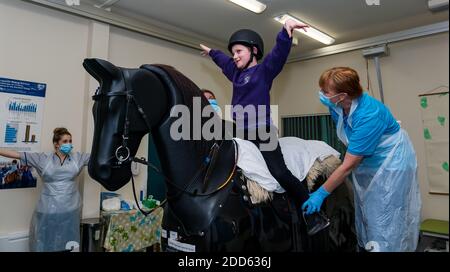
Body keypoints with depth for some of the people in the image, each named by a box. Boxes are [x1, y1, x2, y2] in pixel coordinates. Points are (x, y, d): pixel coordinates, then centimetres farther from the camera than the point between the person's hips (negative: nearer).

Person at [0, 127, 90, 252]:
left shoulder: (78, 157, 1)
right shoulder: (43, 158, -2)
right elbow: (17, 154, -4)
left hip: (70, 209, 1)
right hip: (48, 209, -1)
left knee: (68, 243, 14)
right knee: (45, 242, 11)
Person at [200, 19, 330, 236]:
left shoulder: (264, 70, 0)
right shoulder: (236, 72, 19)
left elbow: (280, 52, -17)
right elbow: (223, 61, 38)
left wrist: (286, 31, -35)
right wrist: (211, 52, 55)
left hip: (262, 133, -8)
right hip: (241, 134, 8)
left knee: (280, 174, -17)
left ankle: (313, 216, -5)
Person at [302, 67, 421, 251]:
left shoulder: (368, 115, -33)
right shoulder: (337, 106, -11)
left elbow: (348, 165, -30)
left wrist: (321, 193, -25)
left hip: (391, 165, -7)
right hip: (366, 164, 7)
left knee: (385, 224, -1)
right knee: (365, 216, 14)